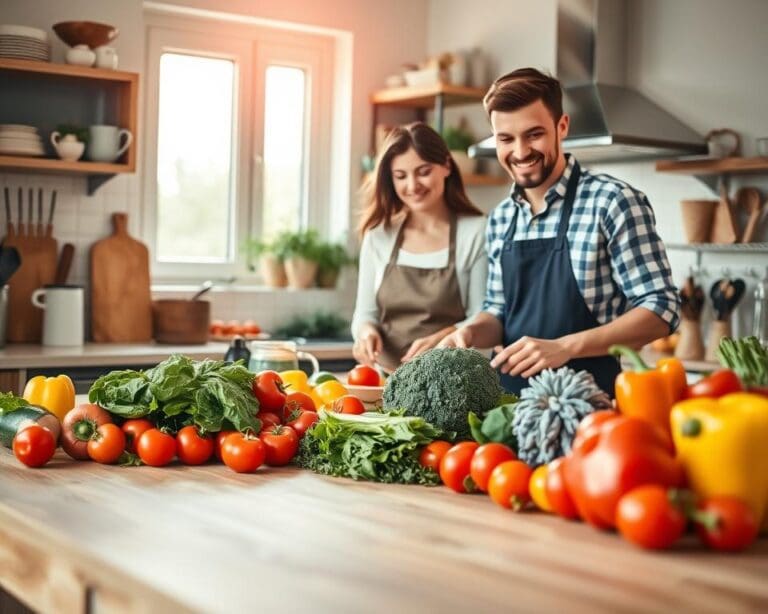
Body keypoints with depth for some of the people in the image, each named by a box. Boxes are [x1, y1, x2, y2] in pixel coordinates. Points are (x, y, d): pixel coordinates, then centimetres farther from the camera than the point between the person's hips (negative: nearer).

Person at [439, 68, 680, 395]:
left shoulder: (613, 202, -8)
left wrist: (564, 347, -21)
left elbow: (660, 309, -11)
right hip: (510, 401, 5)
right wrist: (472, 332, -2)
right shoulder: (500, 218, 10)